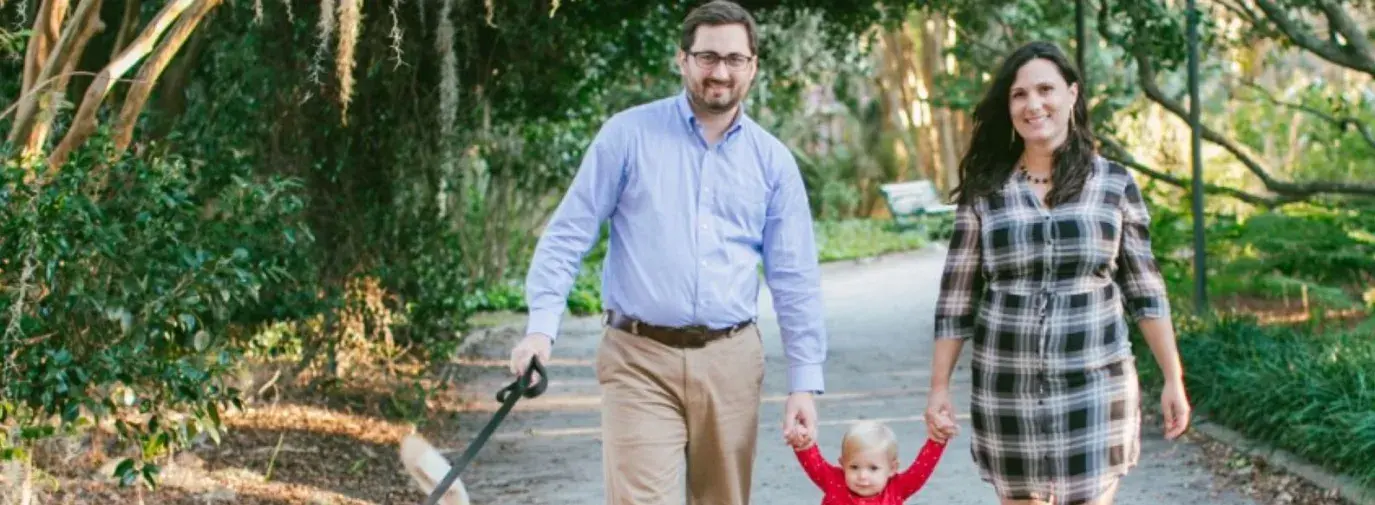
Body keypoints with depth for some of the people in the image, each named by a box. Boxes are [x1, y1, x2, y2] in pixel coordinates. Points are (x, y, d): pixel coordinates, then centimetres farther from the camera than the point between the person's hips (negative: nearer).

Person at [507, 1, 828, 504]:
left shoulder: (773, 160, 7)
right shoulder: (629, 133, 0)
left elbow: (794, 279, 8)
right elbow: (568, 234, 0)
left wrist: (805, 381, 1)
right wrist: (542, 326, -11)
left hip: (731, 360, 3)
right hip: (641, 359, -3)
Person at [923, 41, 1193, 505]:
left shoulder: (1114, 184, 2)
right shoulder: (984, 191, 2)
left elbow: (1145, 290, 6)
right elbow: (956, 298, 5)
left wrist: (1173, 379, 3)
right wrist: (939, 387, 2)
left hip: (1095, 387, -1)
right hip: (1008, 391, 1)